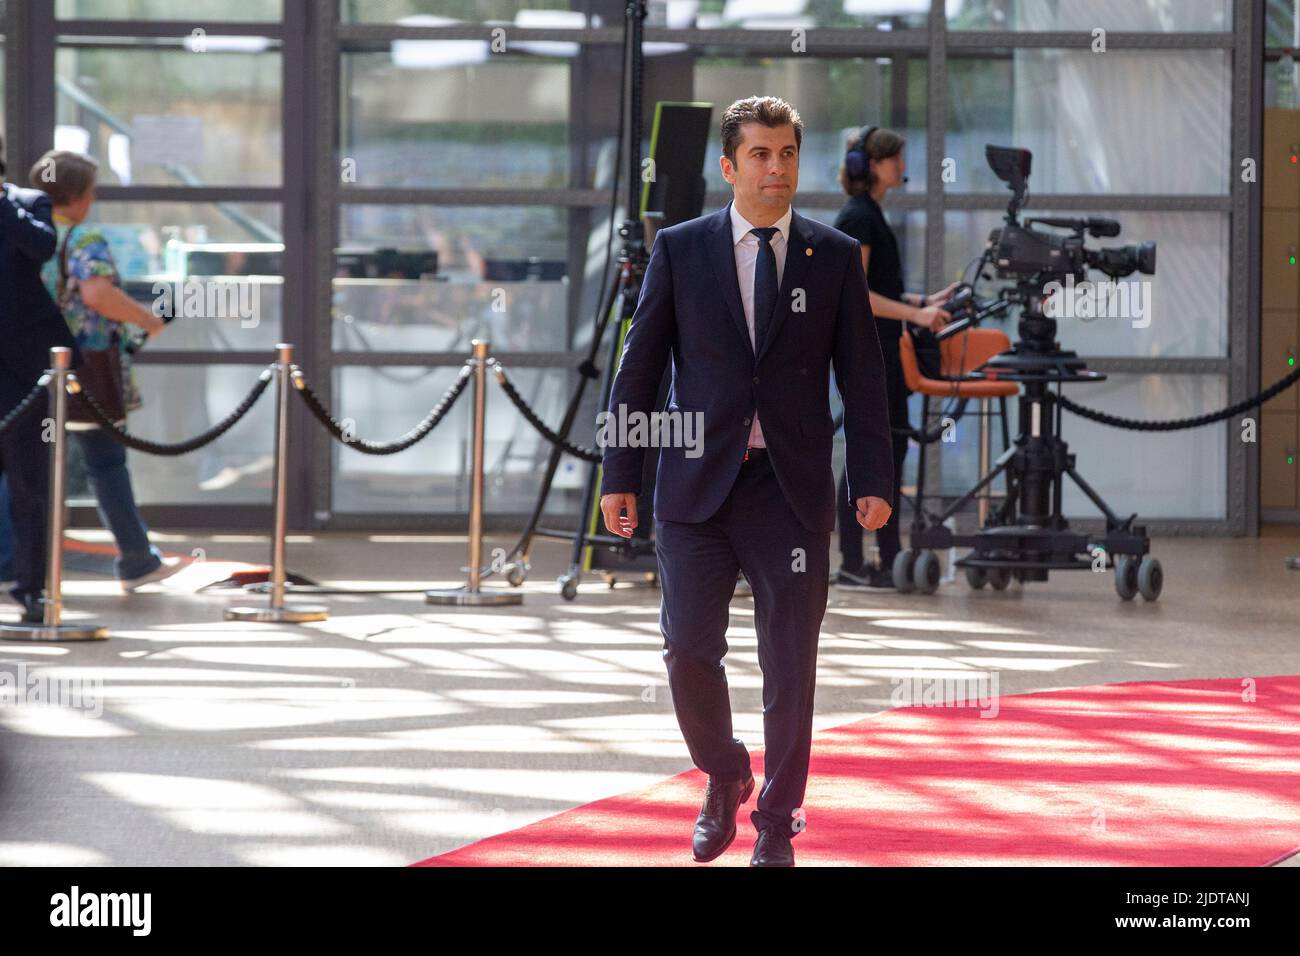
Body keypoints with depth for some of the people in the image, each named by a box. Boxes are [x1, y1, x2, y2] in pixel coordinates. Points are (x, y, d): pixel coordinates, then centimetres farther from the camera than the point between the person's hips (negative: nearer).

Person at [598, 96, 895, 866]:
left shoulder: (836, 256, 4)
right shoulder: (680, 250, 3)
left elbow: (863, 376, 5)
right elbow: (640, 369, 5)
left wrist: (873, 480, -2)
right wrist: (621, 477, 1)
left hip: (794, 489, 0)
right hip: (699, 486, 0)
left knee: (790, 665, 1)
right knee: (688, 649, -2)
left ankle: (777, 826, 13)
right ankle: (725, 779, 25)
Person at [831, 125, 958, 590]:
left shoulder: (870, 215, 16)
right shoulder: (857, 217, -14)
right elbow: (854, 293, -21)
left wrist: (924, 302, 13)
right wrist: (915, 315, -25)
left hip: (881, 350, 10)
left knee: (892, 447, 10)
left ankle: (890, 560, 13)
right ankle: (851, 567, -3)